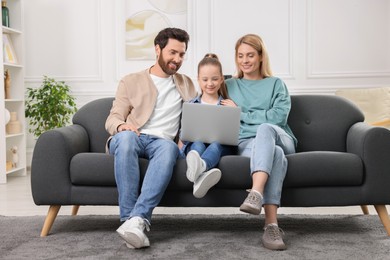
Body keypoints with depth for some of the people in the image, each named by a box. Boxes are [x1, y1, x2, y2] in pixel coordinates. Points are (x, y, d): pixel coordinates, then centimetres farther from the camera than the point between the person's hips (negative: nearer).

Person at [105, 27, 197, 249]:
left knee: (169, 147, -38)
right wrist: (121, 125, -18)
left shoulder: (186, 84, 24)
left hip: (162, 141, 1)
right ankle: (131, 219, -39)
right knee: (126, 137, -39)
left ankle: (138, 219, -46)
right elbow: (113, 119, 8)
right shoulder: (131, 82, 15)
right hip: (132, 139, -1)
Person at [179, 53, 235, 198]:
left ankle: (200, 166, -71)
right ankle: (201, 175, -70)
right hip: (195, 144, 1)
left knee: (216, 144, -36)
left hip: (220, 144, -1)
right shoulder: (191, 105, 18)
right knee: (197, 144, -35)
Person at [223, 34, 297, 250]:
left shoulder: (276, 84, 19)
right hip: (247, 143, 0)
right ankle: (271, 226, -50)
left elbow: (279, 116, 0)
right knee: (275, 154, -38)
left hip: (279, 139, 0)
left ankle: (256, 194, -57)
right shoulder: (229, 86, 23)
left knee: (265, 128, -39)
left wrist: (241, 113, 0)